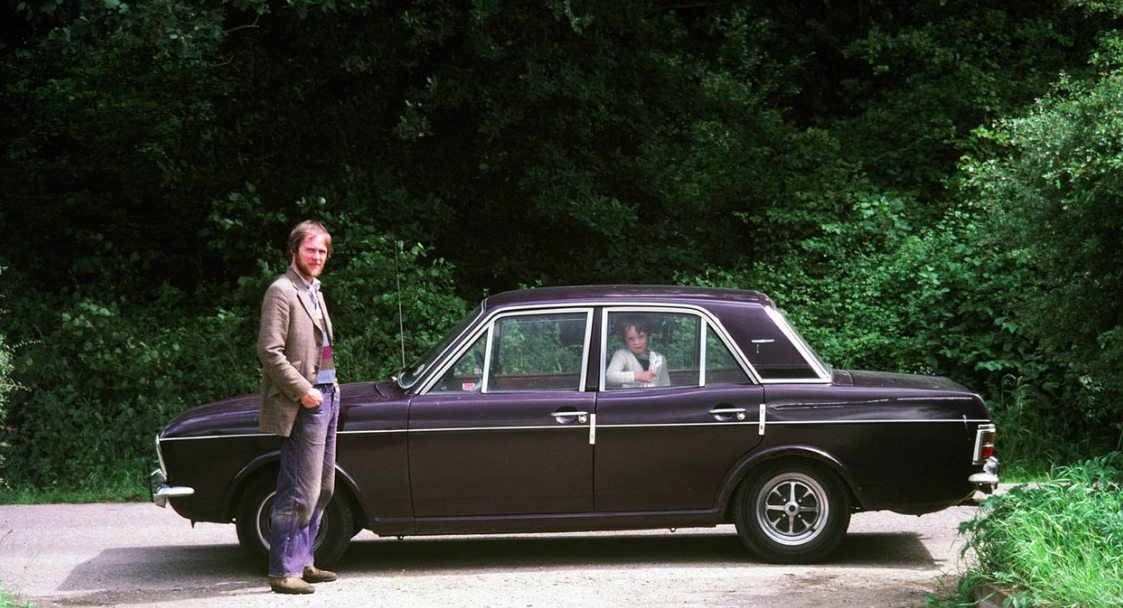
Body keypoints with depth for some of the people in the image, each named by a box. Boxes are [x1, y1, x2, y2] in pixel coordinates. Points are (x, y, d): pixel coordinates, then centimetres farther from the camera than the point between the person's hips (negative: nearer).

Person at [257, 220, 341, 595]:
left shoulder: (313, 292, 18)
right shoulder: (282, 292, -11)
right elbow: (269, 351, -18)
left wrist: (331, 386, 12)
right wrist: (303, 391, -20)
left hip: (326, 396, 10)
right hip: (302, 406, -10)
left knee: (321, 489, 14)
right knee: (300, 493, -10)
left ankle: (302, 562, 22)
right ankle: (283, 572, -6)